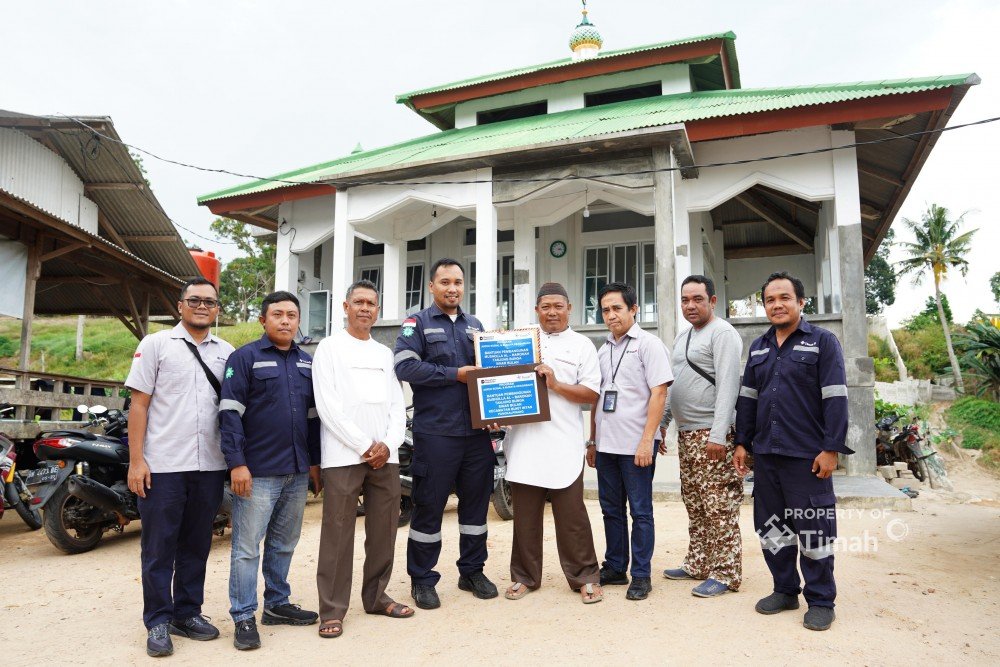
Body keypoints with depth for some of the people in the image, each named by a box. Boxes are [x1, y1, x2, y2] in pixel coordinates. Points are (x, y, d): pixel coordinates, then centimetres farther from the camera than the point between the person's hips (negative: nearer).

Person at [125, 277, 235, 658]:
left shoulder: (227, 352, 9)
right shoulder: (156, 344, 1)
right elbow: (139, 404, -2)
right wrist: (136, 459, -8)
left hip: (210, 466, 3)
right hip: (162, 465, -3)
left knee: (197, 545, 12)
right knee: (159, 547, 5)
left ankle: (187, 613, 26)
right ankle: (158, 622, 17)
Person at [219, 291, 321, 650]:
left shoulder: (307, 362, 13)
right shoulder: (245, 358, -4)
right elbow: (230, 413, -10)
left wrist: (315, 461, 14)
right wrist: (237, 462, -16)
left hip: (298, 472, 6)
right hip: (257, 472, -6)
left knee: (284, 544, 16)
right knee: (246, 547, 1)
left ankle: (277, 605, 29)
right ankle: (244, 617, 12)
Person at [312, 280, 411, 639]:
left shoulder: (385, 353, 17)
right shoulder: (329, 348, 2)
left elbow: (397, 406, 13)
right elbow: (328, 407, -7)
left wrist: (387, 444, -5)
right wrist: (365, 445, -11)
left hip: (385, 456, 5)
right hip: (343, 456, -5)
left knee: (384, 531, 9)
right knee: (338, 534, -2)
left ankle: (376, 596, 23)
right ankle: (332, 610, 7)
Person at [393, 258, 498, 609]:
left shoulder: (475, 325, 17)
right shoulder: (417, 323, 1)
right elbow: (405, 366, -13)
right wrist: (456, 374, -14)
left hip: (476, 431, 5)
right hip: (435, 432, -5)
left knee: (476, 502, 12)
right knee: (429, 505, 3)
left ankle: (472, 571, 28)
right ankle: (422, 579, 17)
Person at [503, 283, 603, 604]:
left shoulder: (582, 345, 6)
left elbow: (592, 393, -1)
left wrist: (555, 384, -13)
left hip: (563, 442, -3)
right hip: (524, 439, 3)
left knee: (571, 513, 1)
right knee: (525, 513, 10)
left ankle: (585, 577, 15)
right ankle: (525, 576, 23)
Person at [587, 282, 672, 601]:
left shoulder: (649, 344, -5)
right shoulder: (603, 350, 15)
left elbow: (659, 393, -11)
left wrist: (647, 440, -17)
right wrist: (592, 441, 15)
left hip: (636, 445, -6)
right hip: (606, 444, 7)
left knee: (640, 511, 3)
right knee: (611, 510, 13)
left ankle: (641, 575, 13)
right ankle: (615, 568, 25)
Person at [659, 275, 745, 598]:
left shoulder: (722, 333, -9)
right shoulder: (682, 337, 18)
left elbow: (727, 386, -17)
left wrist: (718, 435, -23)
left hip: (711, 435, -9)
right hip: (686, 434, 9)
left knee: (720, 507, -3)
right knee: (694, 505, 14)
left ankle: (725, 574, 5)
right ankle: (697, 564, 24)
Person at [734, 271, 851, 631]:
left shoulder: (822, 341, -2)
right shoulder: (758, 347, 15)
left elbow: (835, 398, -8)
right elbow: (747, 397, 16)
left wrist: (831, 449, -13)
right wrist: (742, 443, 12)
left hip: (806, 455, -6)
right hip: (765, 454, 6)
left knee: (813, 529, 2)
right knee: (770, 525, 12)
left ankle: (821, 601, 17)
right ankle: (785, 590, 26)